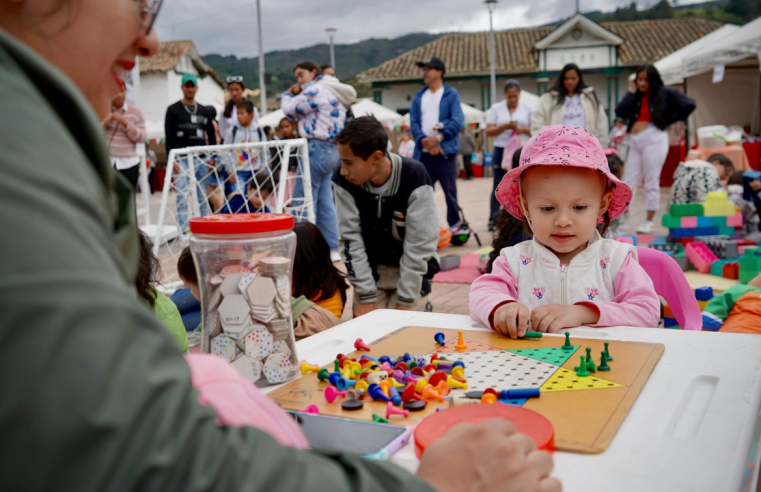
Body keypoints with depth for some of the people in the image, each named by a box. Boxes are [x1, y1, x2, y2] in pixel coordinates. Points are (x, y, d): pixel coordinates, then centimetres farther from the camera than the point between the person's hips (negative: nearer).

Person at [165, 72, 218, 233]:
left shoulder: (204, 111, 17)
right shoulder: (173, 110, 4)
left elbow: (212, 136, 18)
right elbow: (169, 137, -2)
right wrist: (172, 160, -11)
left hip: (201, 159, 4)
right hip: (182, 159, -4)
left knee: (203, 196, 6)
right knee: (182, 196, -7)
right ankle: (184, 231, -7)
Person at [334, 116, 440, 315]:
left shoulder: (414, 178, -26)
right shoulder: (344, 181, -18)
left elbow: (419, 245, -22)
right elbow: (352, 239, -14)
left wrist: (405, 302, -19)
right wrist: (366, 297, -15)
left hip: (410, 270, -2)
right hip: (369, 270, 3)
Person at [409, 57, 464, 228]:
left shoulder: (451, 94, 1)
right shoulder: (419, 96, 14)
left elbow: (458, 121, -9)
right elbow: (413, 122, 5)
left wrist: (438, 138, -18)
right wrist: (424, 141, -12)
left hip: (445, 151, -4)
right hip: (424, 153, 4)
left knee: (450, 192, 0)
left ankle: (455, 226, 9)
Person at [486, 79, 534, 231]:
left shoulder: (528, 109, 7)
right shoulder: (496, 109, 6)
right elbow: (488, 131, 1)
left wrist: (524, 129, -13)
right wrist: (504, 126, -15)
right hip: (501, 151, 0)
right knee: (499, 185, 0)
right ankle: (493, 219, 4)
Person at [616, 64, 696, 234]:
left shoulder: (665, 93, 2)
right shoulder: (636, 96, 14)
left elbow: (689, 104, -6)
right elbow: (620, 112, -1)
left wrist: (669, 120, 0)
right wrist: (631, 92, 0)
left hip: (654, 139, -5)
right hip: (634, 141, 5)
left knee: (651, 182, -1)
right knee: (628, 182, 3)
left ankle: (649, 221, 5)